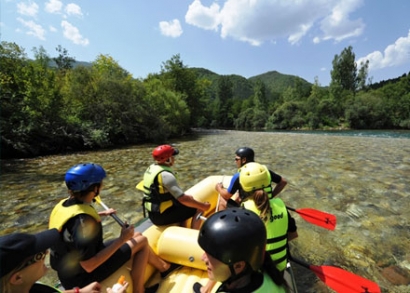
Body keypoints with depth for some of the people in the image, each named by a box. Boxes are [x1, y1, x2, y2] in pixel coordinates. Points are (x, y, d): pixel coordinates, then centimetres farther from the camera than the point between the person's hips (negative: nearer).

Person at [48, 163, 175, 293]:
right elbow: (89, 266, -31)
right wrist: (121, 239, -24)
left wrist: (101, 214, 20)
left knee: (136, 236, 11)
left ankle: (162, 266, 29)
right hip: (82, 276, -8)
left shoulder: (63, 205, -7)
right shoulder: (83, 220, -35)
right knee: (141, 241, -3)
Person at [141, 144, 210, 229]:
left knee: (184, 207, 28)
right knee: (199, 210, -3)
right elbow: (182, 199, -27)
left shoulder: (151, 168, 3)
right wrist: (203, 205, -15)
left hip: (153, 213, 9)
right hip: (162, 215, -9)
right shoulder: (165, 175, -26)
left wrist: (185, 196, 15)